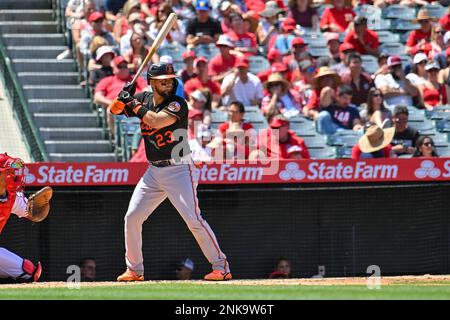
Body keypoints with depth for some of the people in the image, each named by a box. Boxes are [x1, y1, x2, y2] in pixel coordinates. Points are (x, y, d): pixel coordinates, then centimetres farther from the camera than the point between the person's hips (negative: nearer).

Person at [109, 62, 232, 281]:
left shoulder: (177, 103, -13)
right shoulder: (144, 99, 6)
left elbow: (156, 121, -28)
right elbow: (114, 110, 12)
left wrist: (133, 103, -16)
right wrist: (123, 98, -8)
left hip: (178, 170, -6)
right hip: (154, 171, 6)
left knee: (193, 218, -15)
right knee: (132, 218, 4)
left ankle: (220, 266, -10)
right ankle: (134, 270, 17)